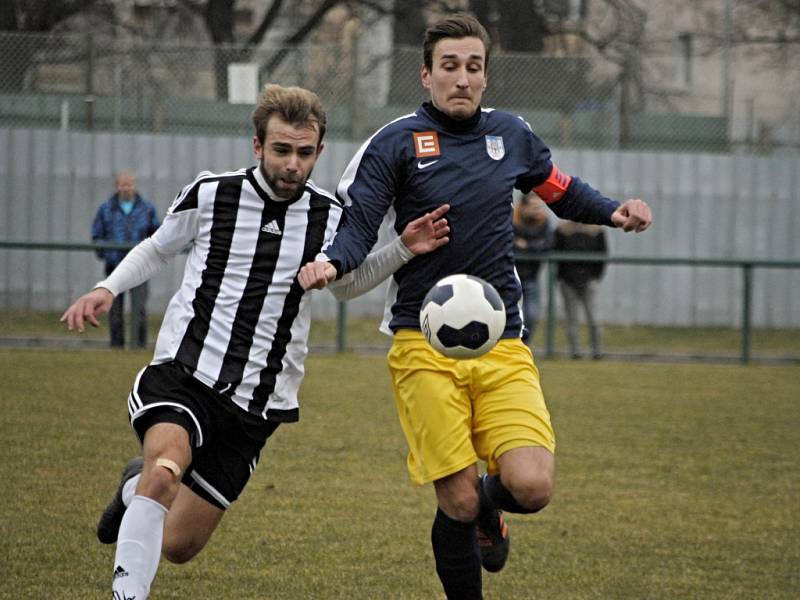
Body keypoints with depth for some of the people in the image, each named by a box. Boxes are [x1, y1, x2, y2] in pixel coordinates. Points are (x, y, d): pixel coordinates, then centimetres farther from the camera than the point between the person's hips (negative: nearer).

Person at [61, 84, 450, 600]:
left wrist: (402, 251, 6)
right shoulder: (210, 195, -3)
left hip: (257, 403, 3)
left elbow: (346, 284, 23)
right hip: (183, 373, -3)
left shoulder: (329, 217, 3)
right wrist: (107, 289, 0)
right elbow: (157, 249, 17)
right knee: (167, 467, -36)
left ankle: (137, 486, 41)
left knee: (177, 546, 7)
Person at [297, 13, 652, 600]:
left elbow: (561, 190, 26)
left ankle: (491, 500, 21)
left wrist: (611, 211, 7)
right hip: (424, 347, -3)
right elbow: (358, 226, -5)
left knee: (532, 486, -15)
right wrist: (332, 263, -27)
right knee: (457, 504, -9)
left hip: (502, 345, 3)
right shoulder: (396, 143, -1)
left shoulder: (510, 134, 11)